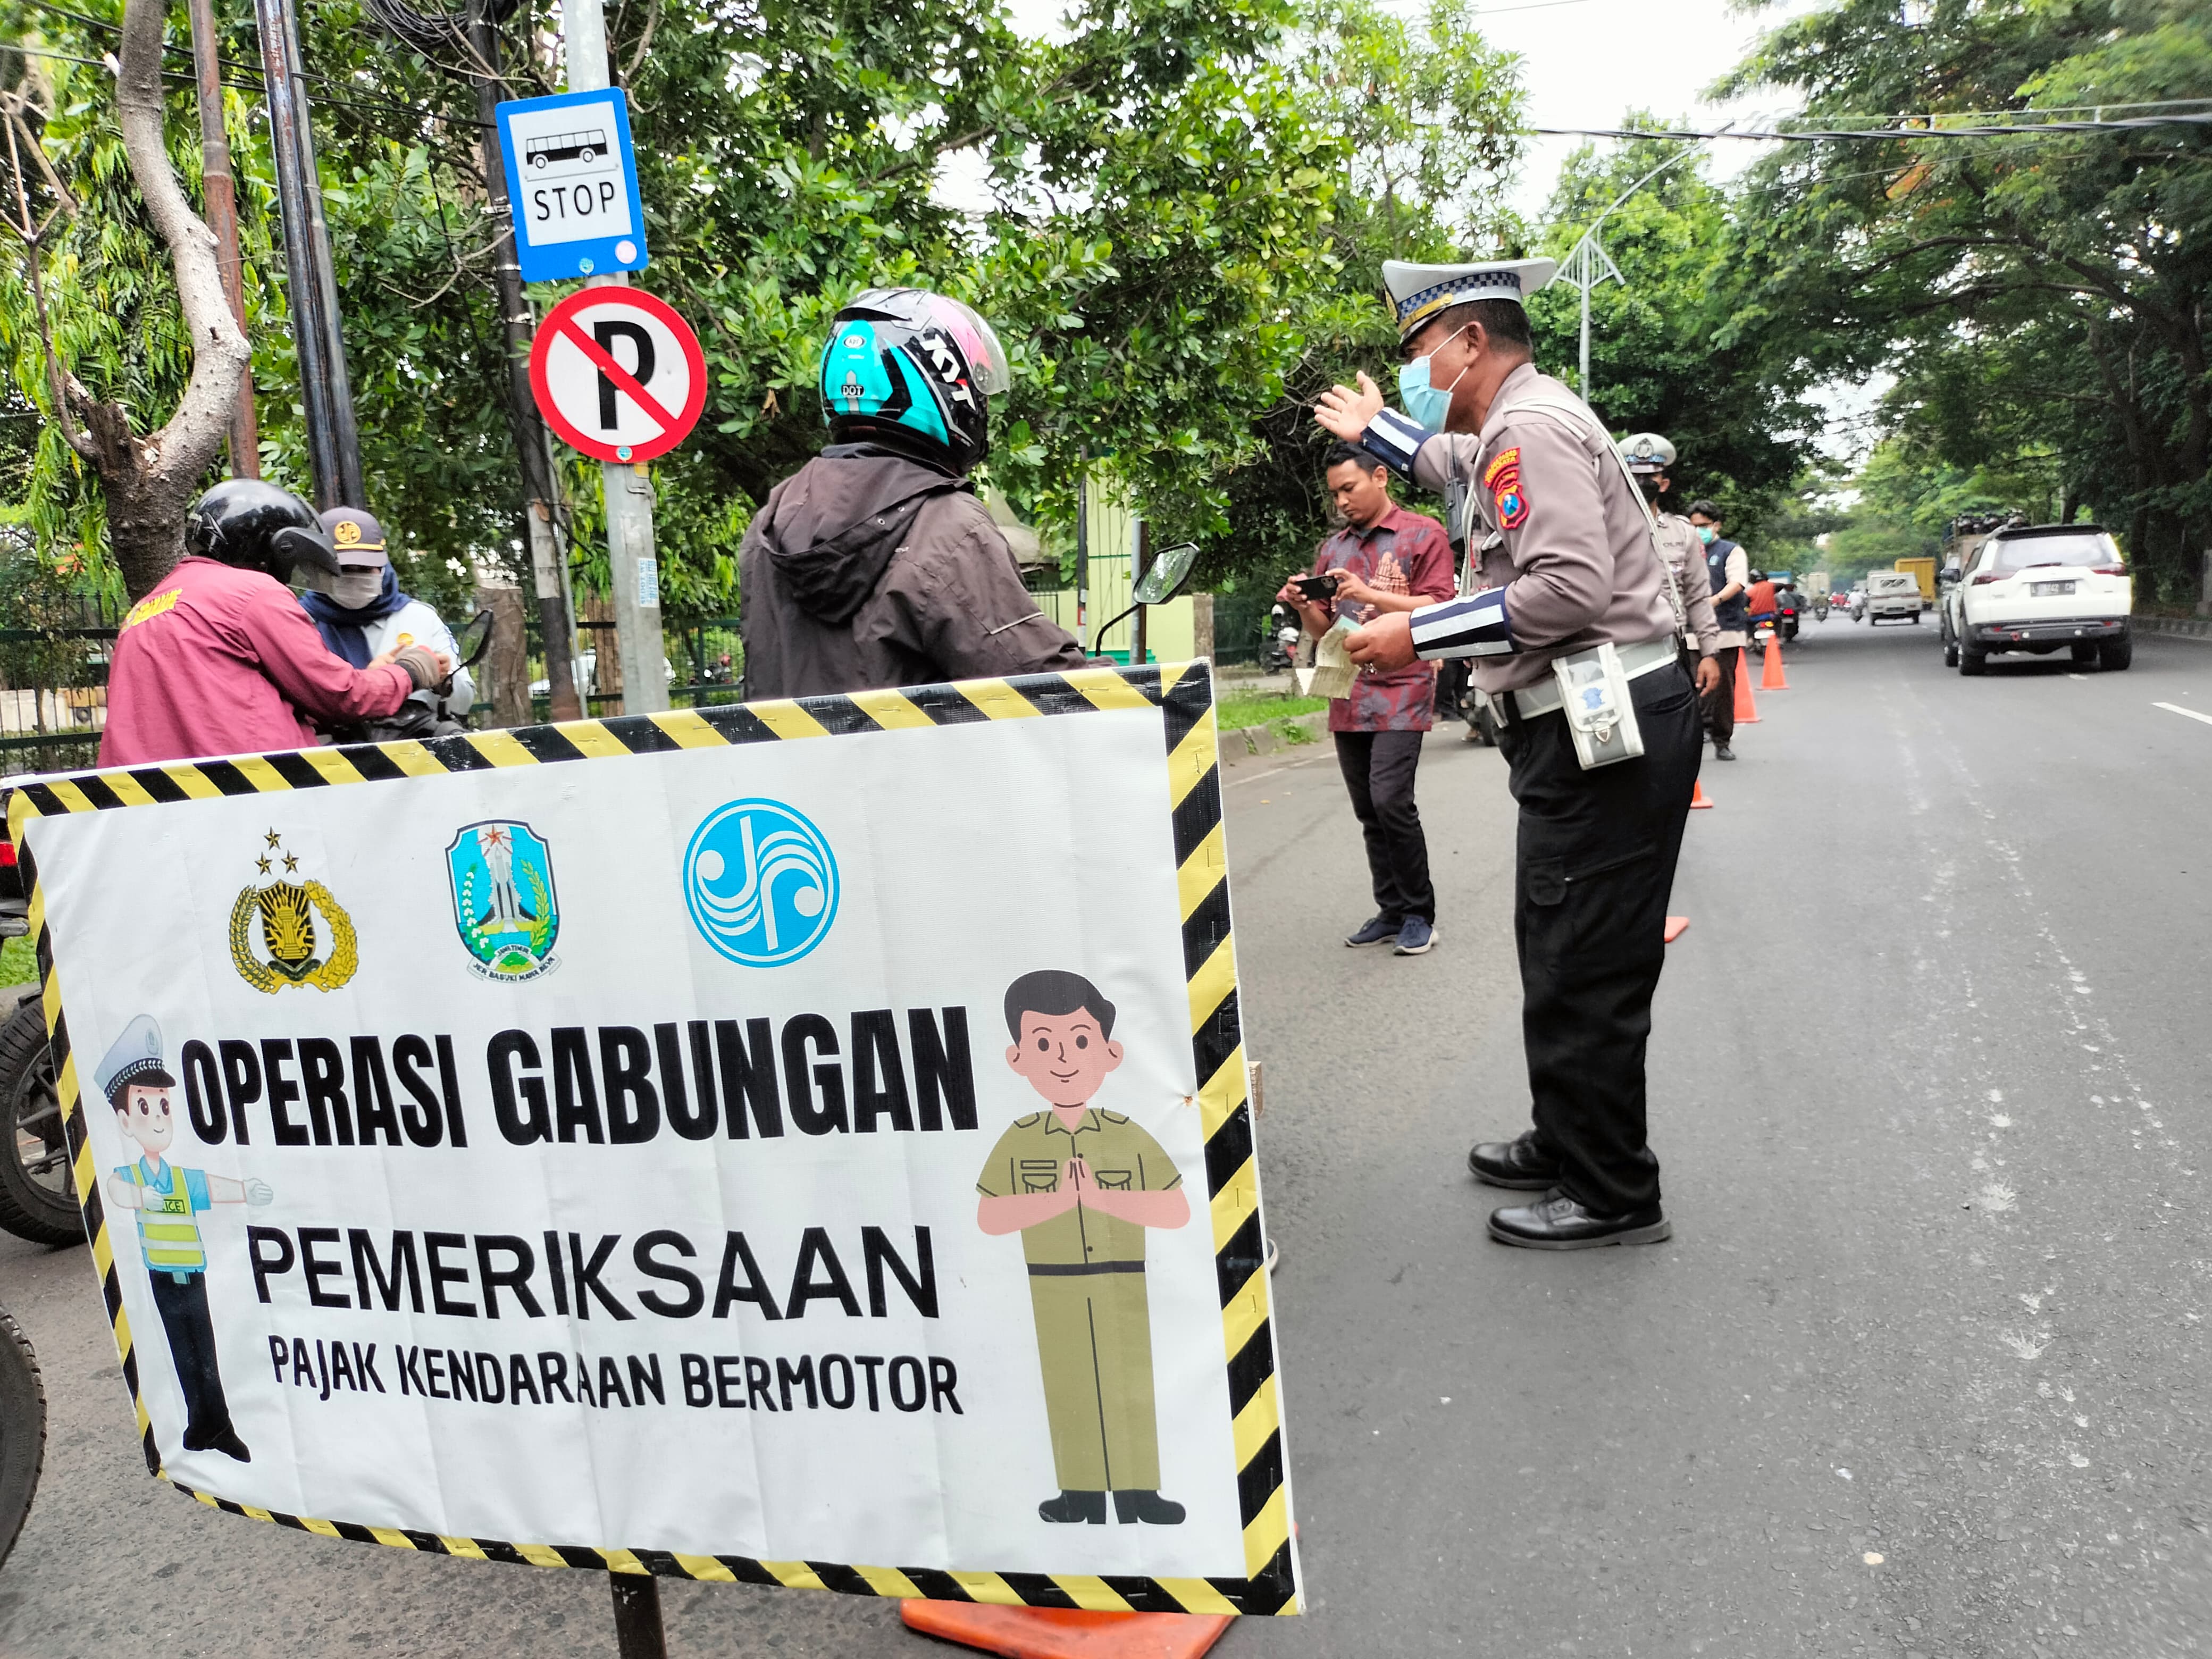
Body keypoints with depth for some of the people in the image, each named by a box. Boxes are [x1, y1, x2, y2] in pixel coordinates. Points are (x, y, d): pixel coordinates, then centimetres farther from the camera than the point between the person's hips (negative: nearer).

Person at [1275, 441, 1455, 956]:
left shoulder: (1423, 535, 1)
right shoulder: (1332, 549, 17)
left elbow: (1437, 610, -8)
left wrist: (1368, 593, -18)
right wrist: (1304, 606, -4)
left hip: (1401, 692, -6)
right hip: (1347, 696, 6)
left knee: (1391, 802, -15)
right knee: (1368, 812, 7)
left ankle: (1419, 913, 0)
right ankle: (1392, 911, 16)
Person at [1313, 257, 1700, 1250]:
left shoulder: (1530, 426, -14)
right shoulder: (1523, 426, 19)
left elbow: (1569, 589, -26)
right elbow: (1467, 469, 45)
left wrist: (1417, 635, -19)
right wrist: (1376, 433, 54)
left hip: (1605, 730, -11)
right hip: (1588, 724, 11)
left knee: (1582, 976, -3)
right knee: (1563, 958, 19)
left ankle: (1612, 1196, 10)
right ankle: (1567, 1143, 34)